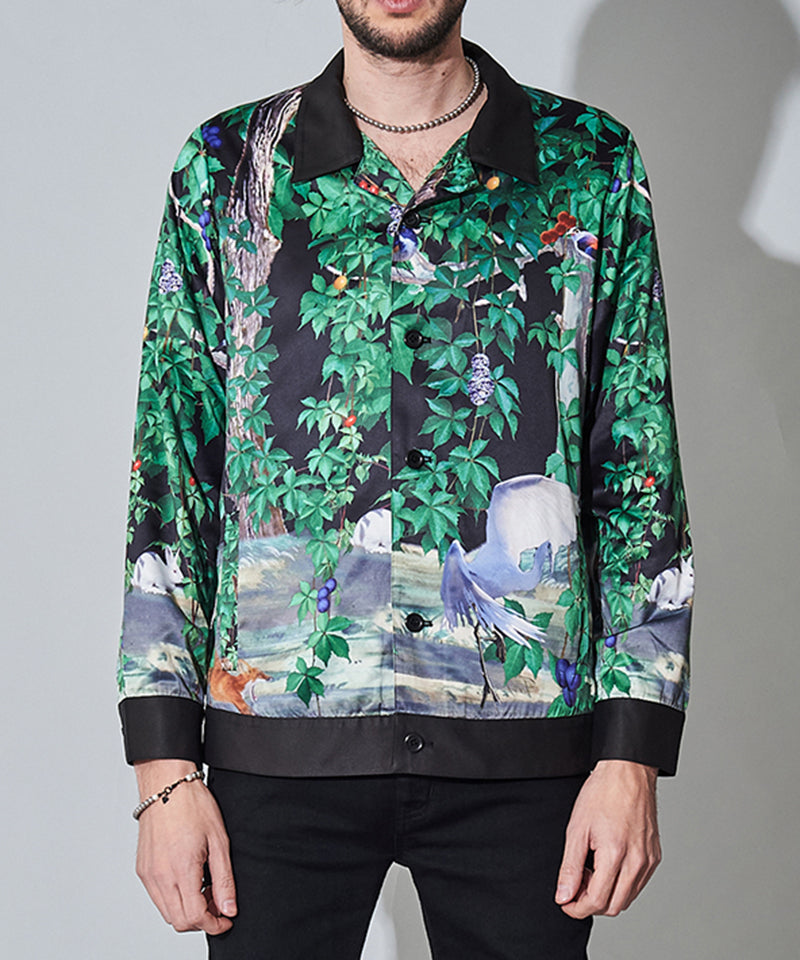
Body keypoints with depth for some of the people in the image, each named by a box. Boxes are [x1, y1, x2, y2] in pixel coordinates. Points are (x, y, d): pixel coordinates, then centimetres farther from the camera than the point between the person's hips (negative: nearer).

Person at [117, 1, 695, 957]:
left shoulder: (590, 167, 5)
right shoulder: (226, 168, 5)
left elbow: (642, 476, 4)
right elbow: (168, 474, 3)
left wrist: (633, 754, -3)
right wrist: (165, 767, -3)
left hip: (523, 743, 0)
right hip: (279, 743, 0)